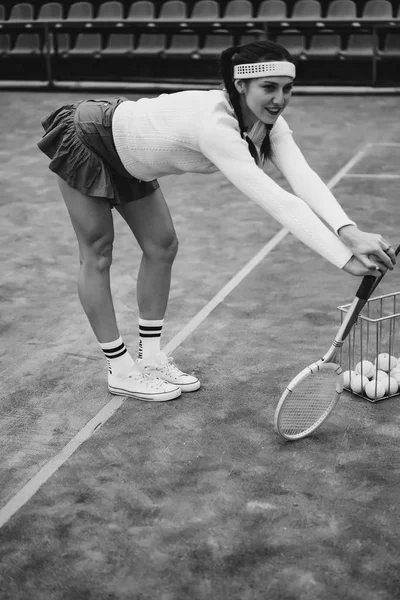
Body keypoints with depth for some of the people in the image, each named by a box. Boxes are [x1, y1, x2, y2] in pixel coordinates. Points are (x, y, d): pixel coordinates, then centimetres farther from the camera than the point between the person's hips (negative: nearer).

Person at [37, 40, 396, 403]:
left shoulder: (270, 124, -17)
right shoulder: (215, 125, -42)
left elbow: (304, 178, -32)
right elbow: (275, 201, -49)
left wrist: (349, 231, -50)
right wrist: (344, 257, -54)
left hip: (129, 159, 8)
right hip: (85, 138, -8)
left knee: (162, 246, 7)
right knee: (97, 256, 0)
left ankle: (151, 359, 20)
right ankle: (120, 371, 12)